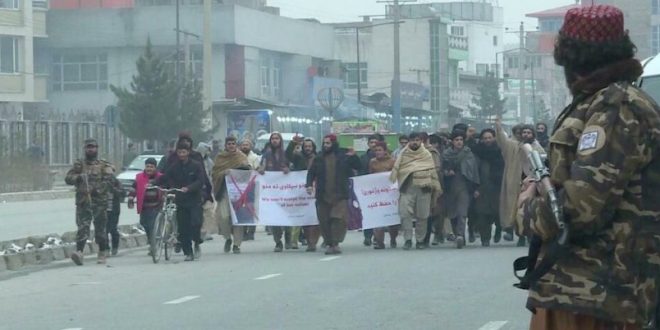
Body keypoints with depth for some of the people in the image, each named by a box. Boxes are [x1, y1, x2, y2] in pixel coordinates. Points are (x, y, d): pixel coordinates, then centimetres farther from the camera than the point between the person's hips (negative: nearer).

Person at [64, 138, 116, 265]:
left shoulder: (104, 166, 7)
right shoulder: (79, 165, 14)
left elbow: (109, 179, -7)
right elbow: (68, 178, 6)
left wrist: (97, 189, -20)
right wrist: (78, 177, -15)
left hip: (99, 201, -1)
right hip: (82, 202, 1)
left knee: (100, 229, 6)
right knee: (82, 228, -12)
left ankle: (102, 254, 18)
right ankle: (79, 252, -24)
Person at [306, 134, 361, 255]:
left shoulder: (344, 156, 5)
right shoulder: (319, 159, 11)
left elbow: (358, 167, 9)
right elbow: (311, 173, 14)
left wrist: (354, 157, -8)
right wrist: (309, 184, -2)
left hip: (340, 195, -3)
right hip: (323, 196, 3)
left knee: (339, 219, -14)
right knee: (324, 221, 2)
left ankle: (335, 243, -10)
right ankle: (329, 244, 11)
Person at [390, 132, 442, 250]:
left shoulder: (427, 155, 8)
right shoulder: (403, 155, 8)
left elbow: (432, 172, 9)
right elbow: (395, 171, 7)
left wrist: (436, 187, 5)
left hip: (423, 188, 0)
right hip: (407, 188, 0)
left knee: (422, 216, 2)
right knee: (405, 214, -11)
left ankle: (420, 240, 12)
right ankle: (408, 239, -5)